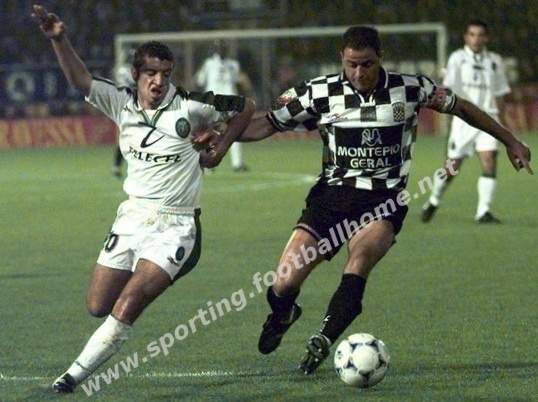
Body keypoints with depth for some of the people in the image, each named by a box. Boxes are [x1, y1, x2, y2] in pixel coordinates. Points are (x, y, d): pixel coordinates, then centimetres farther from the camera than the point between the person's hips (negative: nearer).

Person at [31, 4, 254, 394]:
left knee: (127, 306, -18)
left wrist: (220, 149, 2)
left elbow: (245, 107, 5)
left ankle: (76, 374, -10)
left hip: (175, 225, -5)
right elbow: (80, 79, -11)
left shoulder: (190, 107, -7)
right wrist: (59, 39, -26)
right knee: (98, 306, 5)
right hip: (133, 216, 5)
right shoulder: (122, 103, 1)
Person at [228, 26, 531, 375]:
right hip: (333, 193, 1)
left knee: (361, 259, -34)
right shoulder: (319, 93, -2)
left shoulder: (411, 89, -1)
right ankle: (283, 315, 29)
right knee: (283, 286, -8)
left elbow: (460, 107, 14)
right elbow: (267, 124, 3)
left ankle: (323, 341, -29)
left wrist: (509, 140, 19)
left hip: (384, 201, -1)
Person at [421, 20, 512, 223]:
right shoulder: (458, 58, -2)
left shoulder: (494, 61, 10)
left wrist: (502, 122, 22)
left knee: (490, 161, -15)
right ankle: (433, 201, 27)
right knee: (452, 167, 1)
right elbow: (448, 86, -13)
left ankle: (483, 211, -12)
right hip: (464, 120, -3)